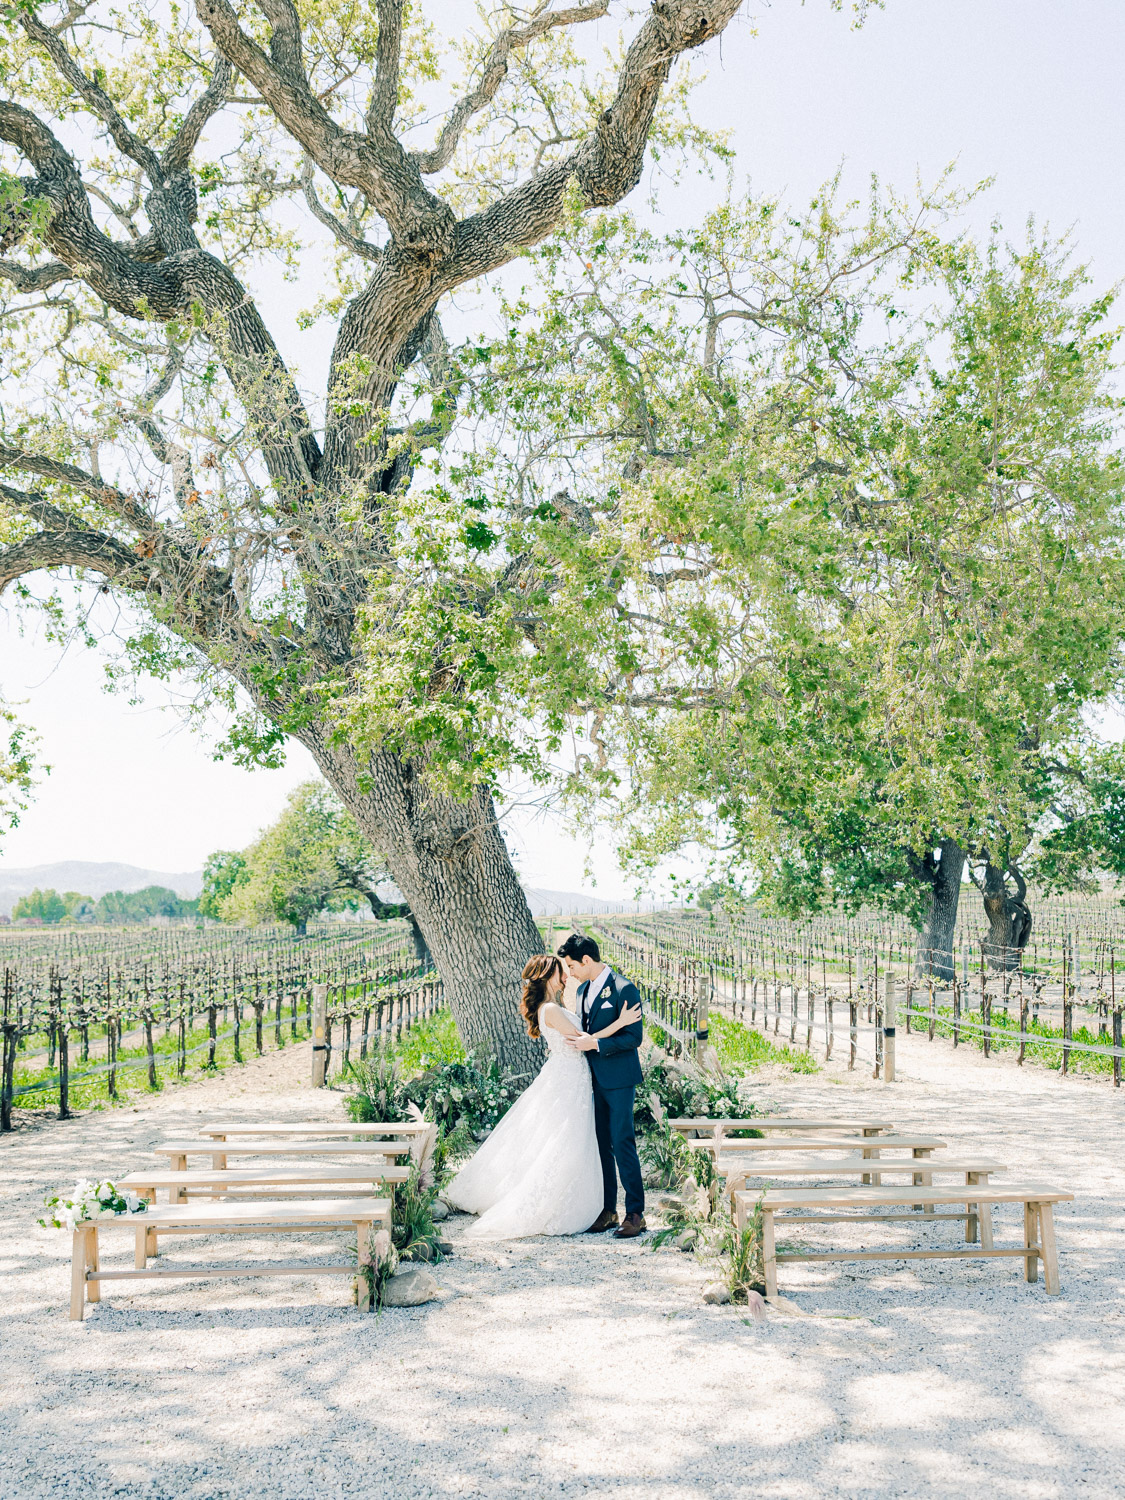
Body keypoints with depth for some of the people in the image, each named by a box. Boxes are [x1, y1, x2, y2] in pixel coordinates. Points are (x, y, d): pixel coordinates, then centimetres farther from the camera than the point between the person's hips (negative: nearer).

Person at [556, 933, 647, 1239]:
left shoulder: (623, 989, -13)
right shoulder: (583, 990, 13)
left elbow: (634, 1037, -16)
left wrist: (594, 1044, -20)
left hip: (618, 1079, -8)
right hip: (594, 1078, 8)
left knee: (622, 1143, -8)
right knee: (601, 1144, 10)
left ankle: (635, 1214, -1)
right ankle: (607, 1211, 18)